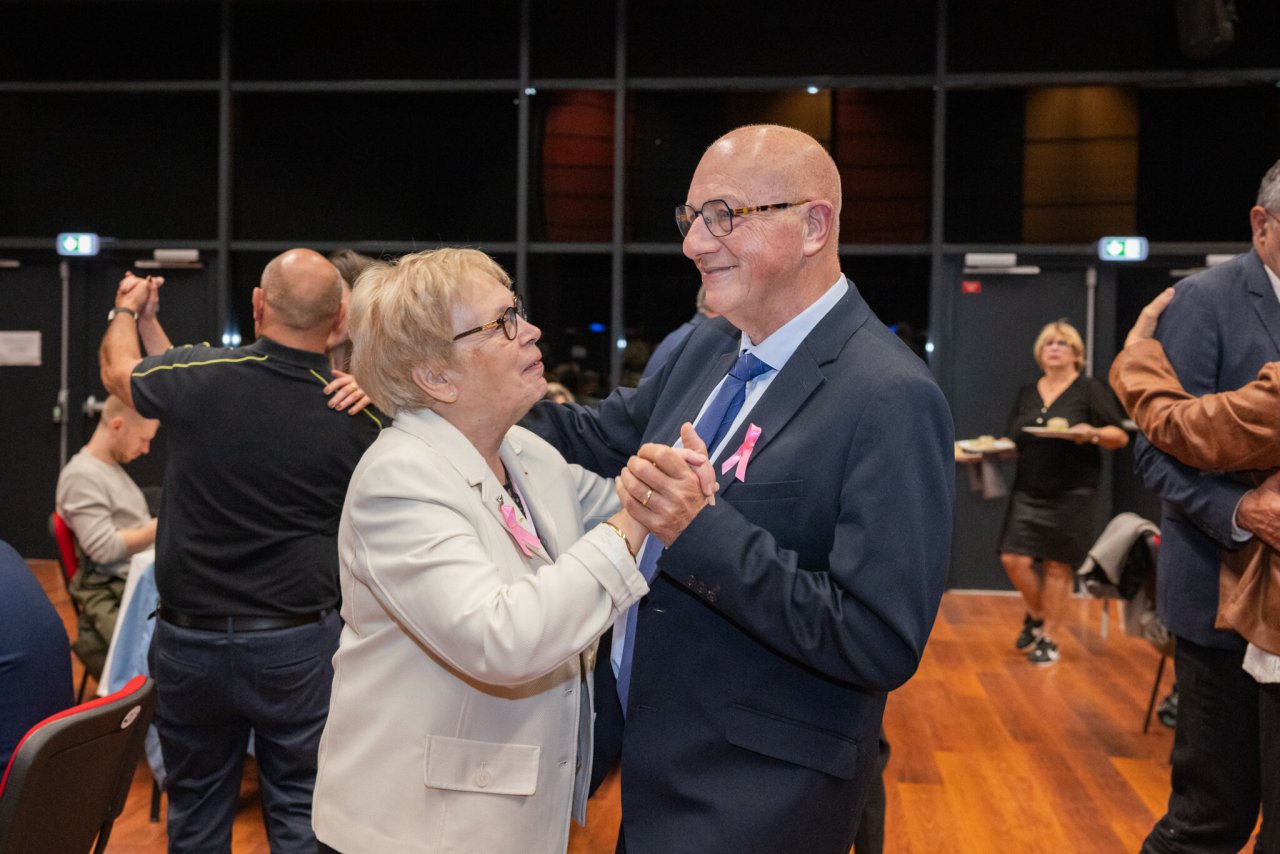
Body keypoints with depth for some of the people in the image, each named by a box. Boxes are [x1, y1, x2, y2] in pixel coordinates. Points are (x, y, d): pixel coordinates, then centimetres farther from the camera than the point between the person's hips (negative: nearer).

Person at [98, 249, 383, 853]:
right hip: (297, 646, -1)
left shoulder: (197, 376, -12)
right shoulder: (357, 421, -13)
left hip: (189, 640, 1)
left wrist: (125, 308, 30)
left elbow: (118, 370, 11)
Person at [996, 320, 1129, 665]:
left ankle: (1049, 638, 15)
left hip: (1072, 494, -4)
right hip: (1028, 493, 4)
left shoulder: (1091, 389, 0)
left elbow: (1120, 437, -4)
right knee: (1014, 559, -5)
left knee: (1058, 566, 0)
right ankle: (1036, 615, 23)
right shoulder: (1027, 394, 13)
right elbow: (1012, 442, 17)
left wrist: (1092, 433, -23)